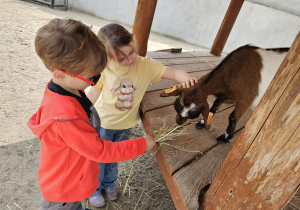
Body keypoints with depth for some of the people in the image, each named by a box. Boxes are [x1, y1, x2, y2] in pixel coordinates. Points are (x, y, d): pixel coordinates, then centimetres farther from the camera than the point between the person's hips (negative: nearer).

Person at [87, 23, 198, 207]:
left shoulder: (145, 65, -20)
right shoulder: (105, 68, -23)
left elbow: (173, 73, -25)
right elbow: (95, 91, -10)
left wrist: (185, 77, -48)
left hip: (126, 124, 2)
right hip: (103, 123, -2)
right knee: (99, 158, 17)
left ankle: (109, 183, 55)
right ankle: (94, 189, 47)